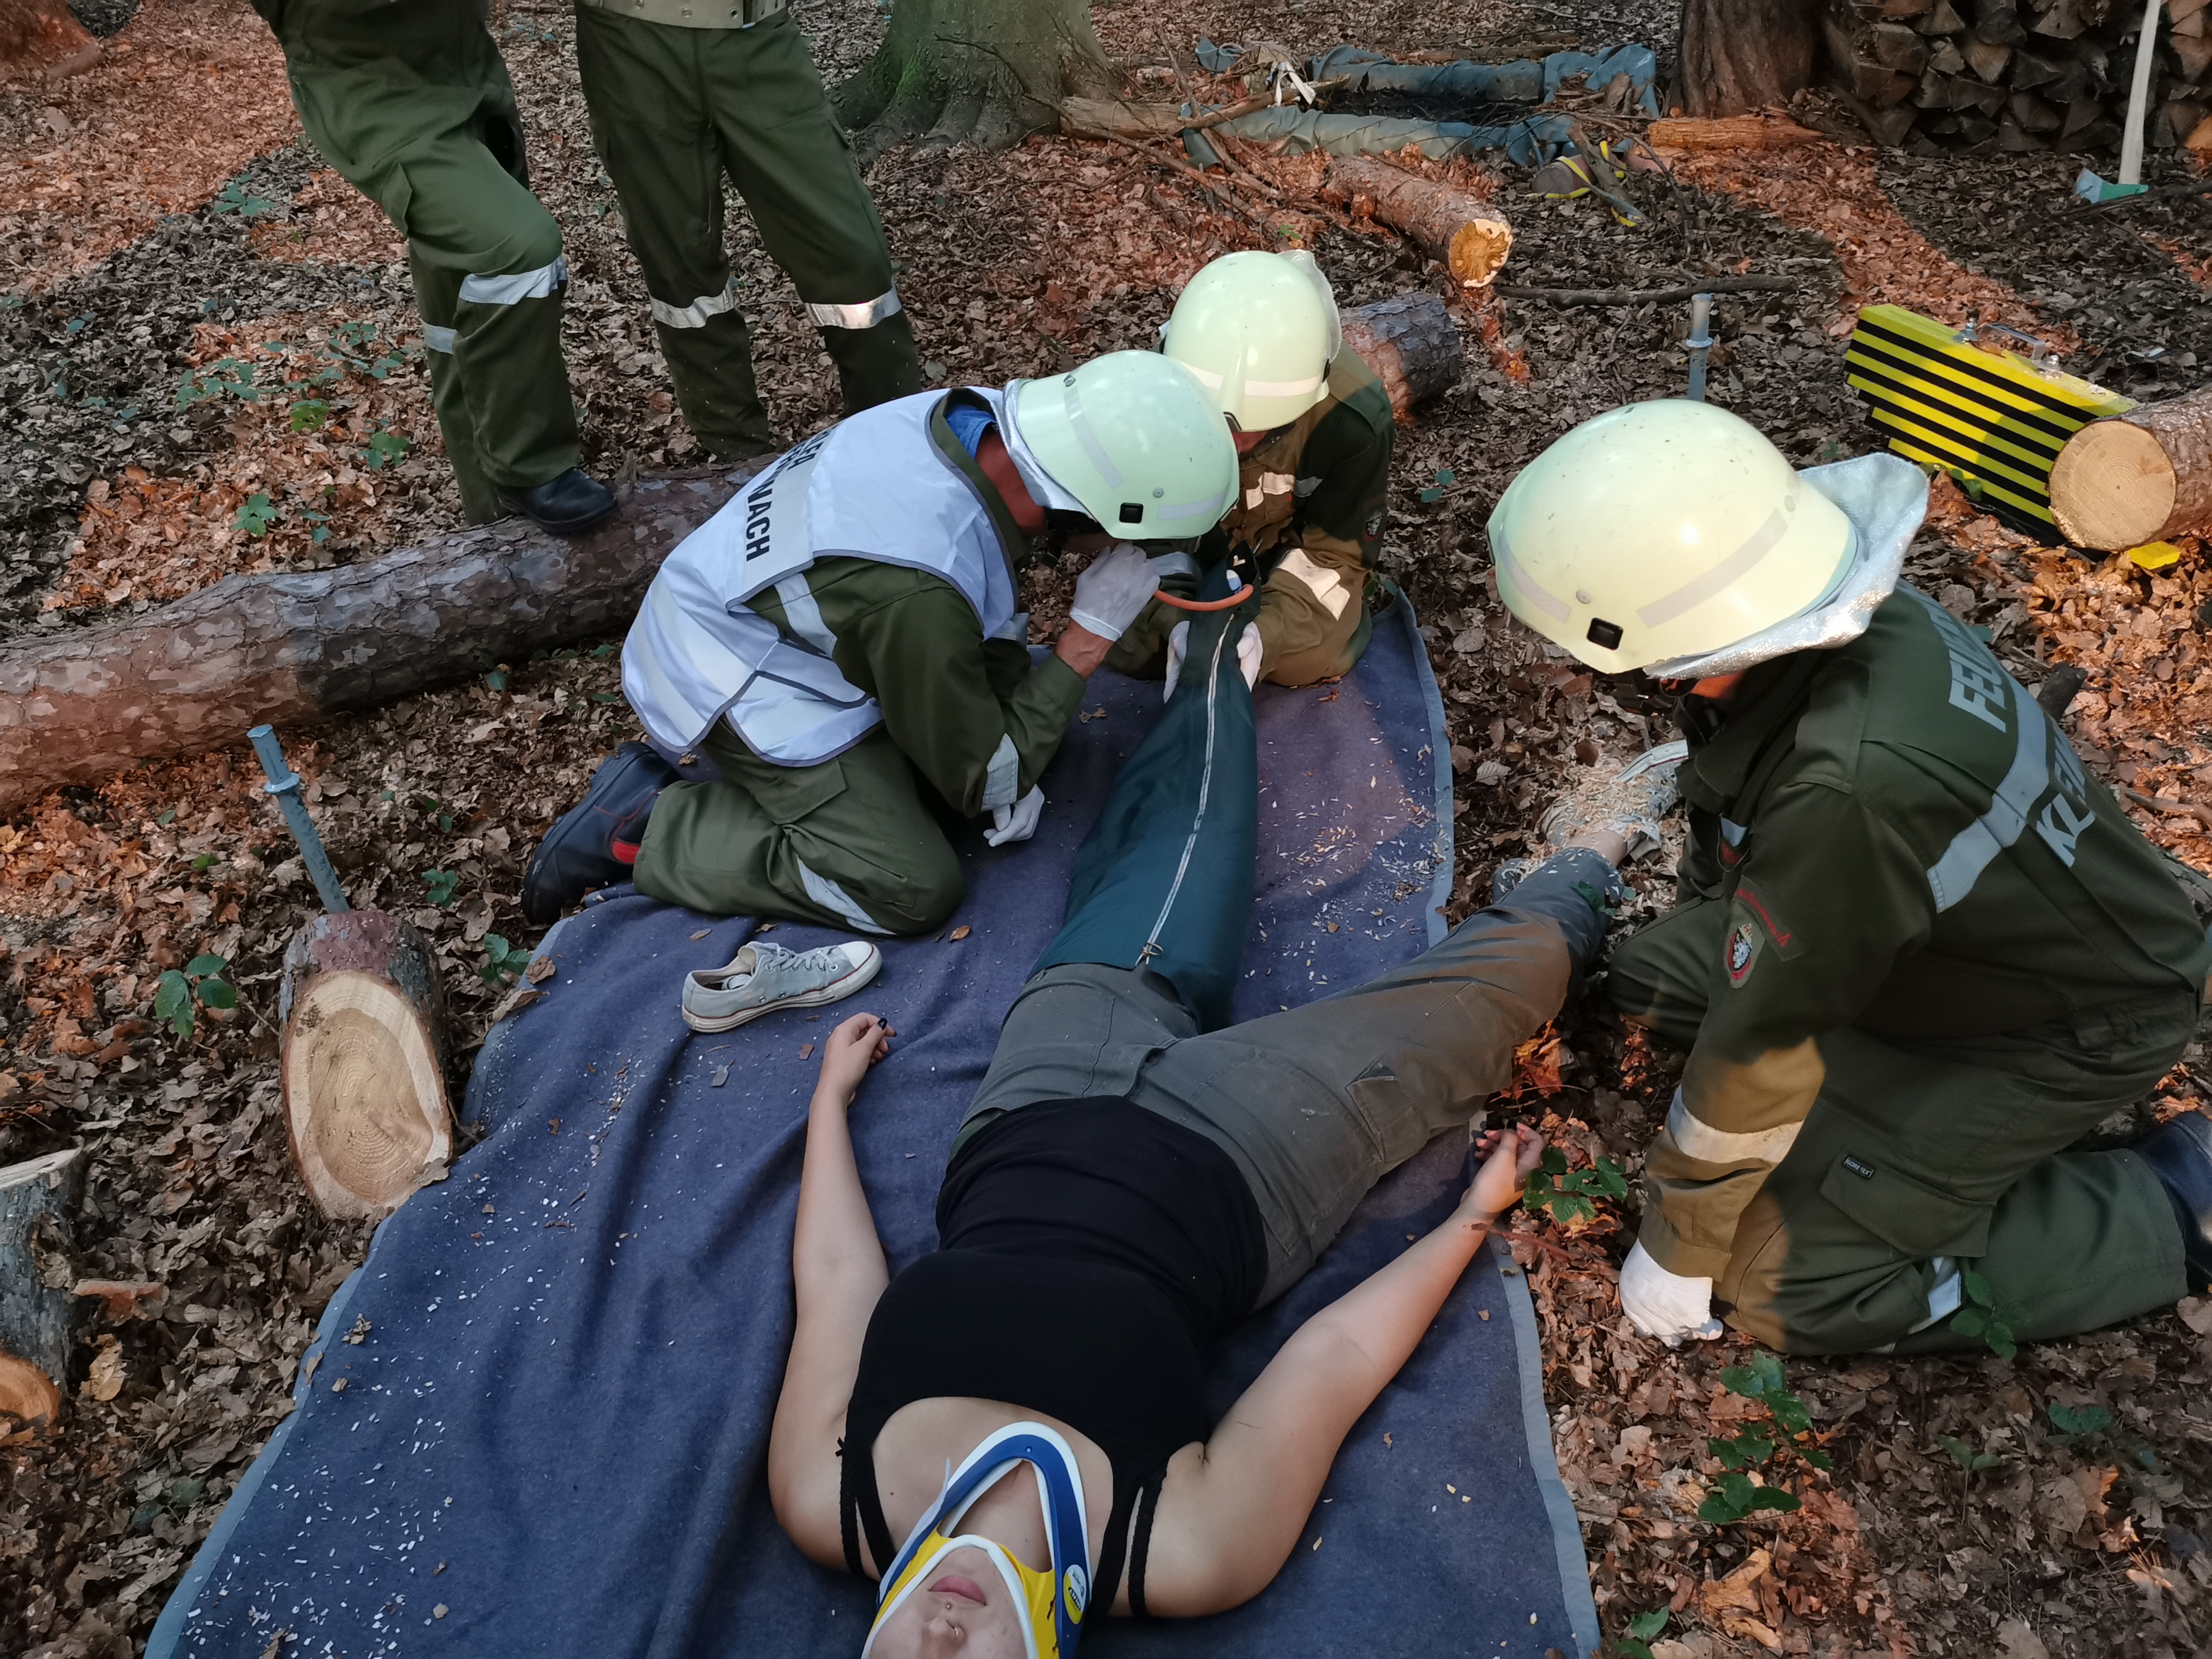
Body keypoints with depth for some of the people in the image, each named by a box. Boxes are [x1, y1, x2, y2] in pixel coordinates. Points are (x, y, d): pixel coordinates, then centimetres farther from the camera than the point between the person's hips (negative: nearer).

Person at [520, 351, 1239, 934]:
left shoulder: (973, 420, -15)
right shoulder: (919, 594, -38)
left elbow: (987, 596, 3)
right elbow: (980, 782, -21)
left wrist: (1014, 765, 0)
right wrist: (1092, 632, -22)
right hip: (733, 692, -9)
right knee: (915, 888, -13)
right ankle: (647, 828, -5)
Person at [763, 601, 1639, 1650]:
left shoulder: (824, 1501, -23)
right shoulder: (1184, 1558, -29)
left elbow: (831, 1273, -9)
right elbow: (1335, 1358, -18)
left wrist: (833, 1095, 6)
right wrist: (1475, 1215, -4)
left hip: (1032, 1119, 3)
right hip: (1223, 1160, -2)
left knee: (1142, 875, 16)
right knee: (1502, 977, 3)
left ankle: (1216, 658, 46)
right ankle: (1588, 873, 38)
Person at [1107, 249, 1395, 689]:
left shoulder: (1353, 421, -34)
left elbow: (1336, 553, -21)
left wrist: (1267, 631, -37)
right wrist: (1167, 600, -35)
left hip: (1297, 534, -1)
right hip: (1194, 531, 2)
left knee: (1306, 661, -23)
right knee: (1129, 650, -11)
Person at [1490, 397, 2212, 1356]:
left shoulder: (1844, 788, -43)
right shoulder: (1838, 610, -18)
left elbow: (1758, 1046, -29)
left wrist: (1678, 1250, -12)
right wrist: (1701, 911, 24)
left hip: (2073, 1026, -7)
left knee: (1783, 1284, -7)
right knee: (1649, 974, 6)